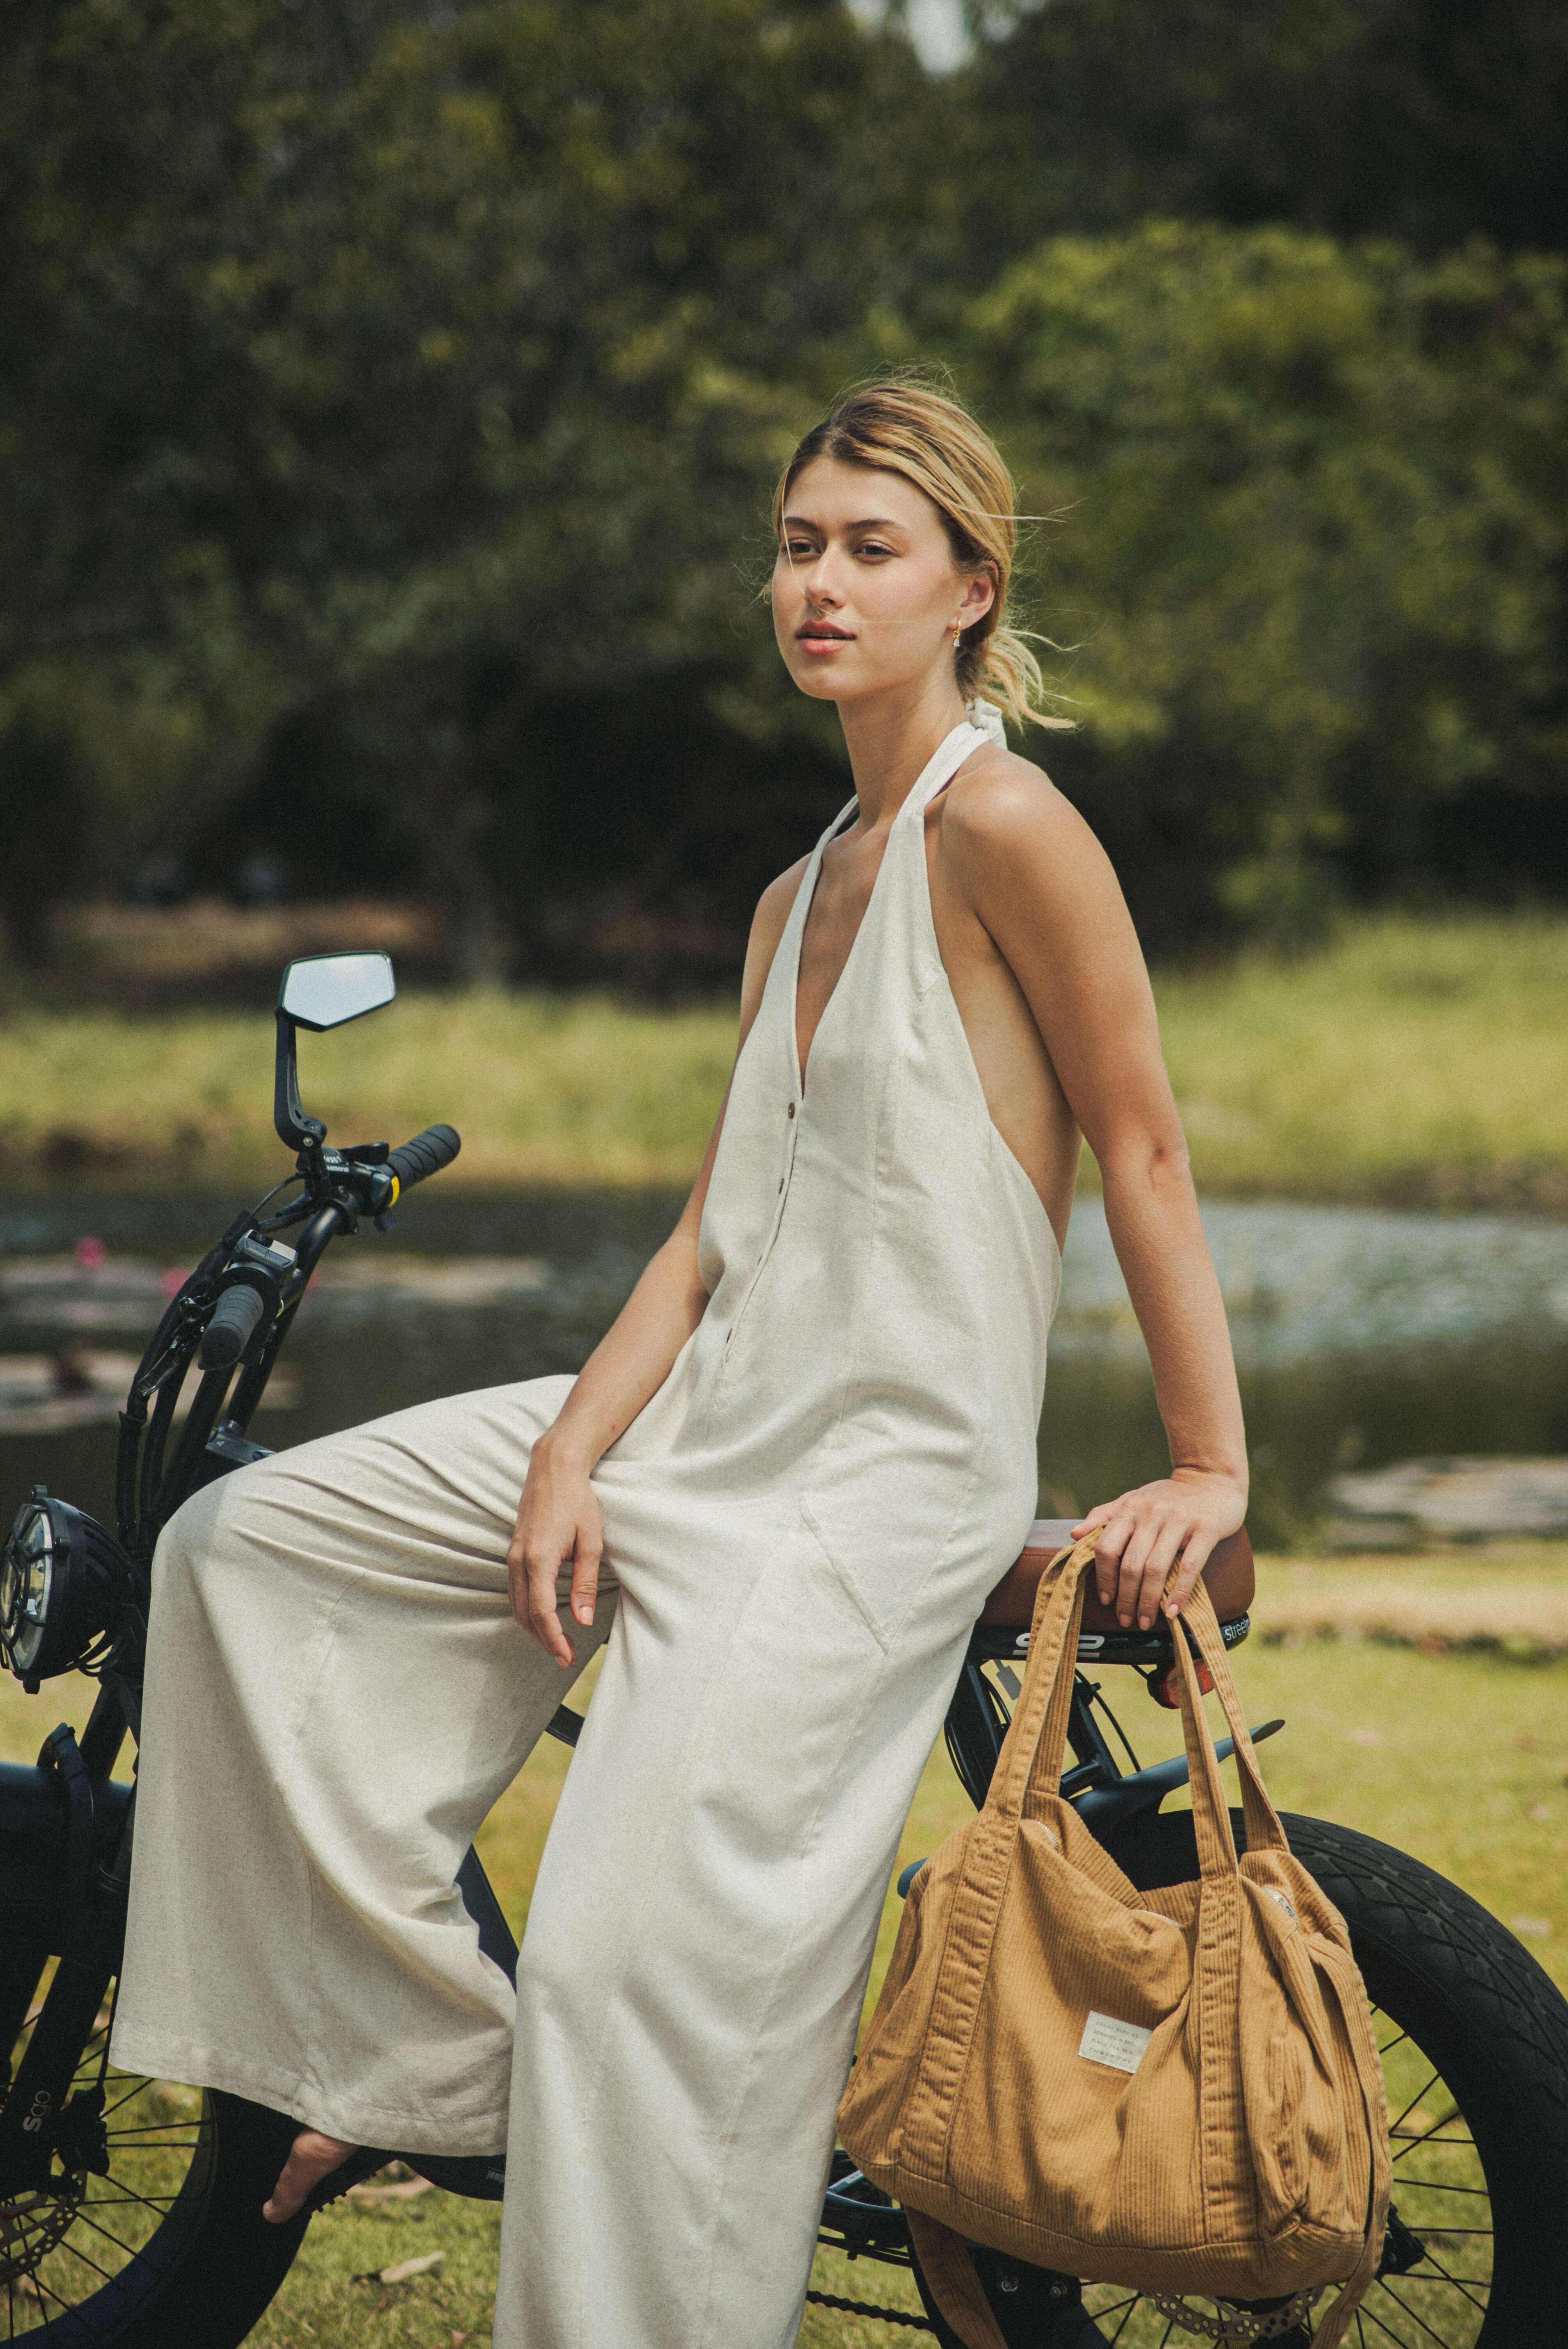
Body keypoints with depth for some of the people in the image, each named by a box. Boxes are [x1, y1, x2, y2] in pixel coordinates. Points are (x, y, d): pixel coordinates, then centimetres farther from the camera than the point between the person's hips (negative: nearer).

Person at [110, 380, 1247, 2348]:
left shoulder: (1002, 823, -11)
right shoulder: (797, 901, 16)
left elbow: (1144, 1152, -11)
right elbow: (712, 1227, 10)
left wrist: (1209, 1469, -10)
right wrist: (570, 1456, -1)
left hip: (891, 1471, -9)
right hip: (708, 1425, 9)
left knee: (651, 1958, -19)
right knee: (240, 1546, 6)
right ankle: (418, 2046, 10)